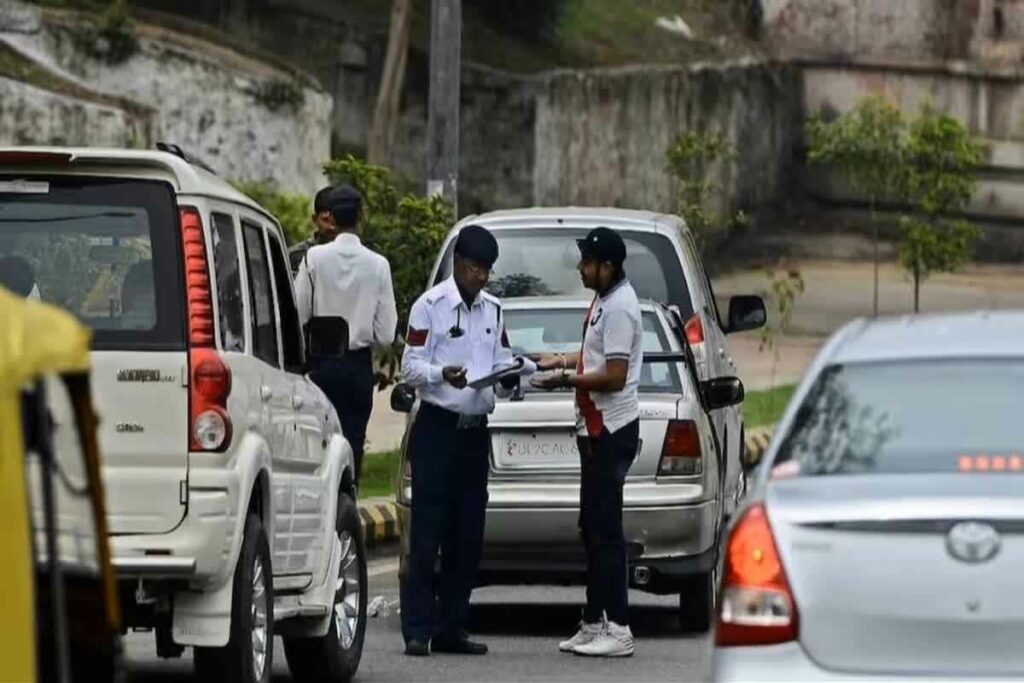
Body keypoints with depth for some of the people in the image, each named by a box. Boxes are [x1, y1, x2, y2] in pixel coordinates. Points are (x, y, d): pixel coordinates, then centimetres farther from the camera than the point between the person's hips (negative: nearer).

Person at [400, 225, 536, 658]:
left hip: (476, 430, 6)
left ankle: (452, 628, 12)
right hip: (437, 427, -6)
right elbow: (410, 368, -8)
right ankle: (418, 630, -8)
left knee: (467, 536, 7)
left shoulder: (492, 311, 15)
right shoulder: (430, 306, -4)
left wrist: (511, 376, -6)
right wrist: (442, 374, -26)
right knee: (428, 532, -8)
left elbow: (502, 368, 17)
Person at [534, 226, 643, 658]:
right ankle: (594, 624, 19)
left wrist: (567, 380, -15)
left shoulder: (619, 308, -18)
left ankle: (618, 630, -10)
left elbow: (614, 376, -22)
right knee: (593, 529, 13)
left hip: (611, 431, -11)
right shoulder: (606, 300, 14)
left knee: (605, 530, -10)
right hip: (597, 428, 11)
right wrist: (563, 361, 16)